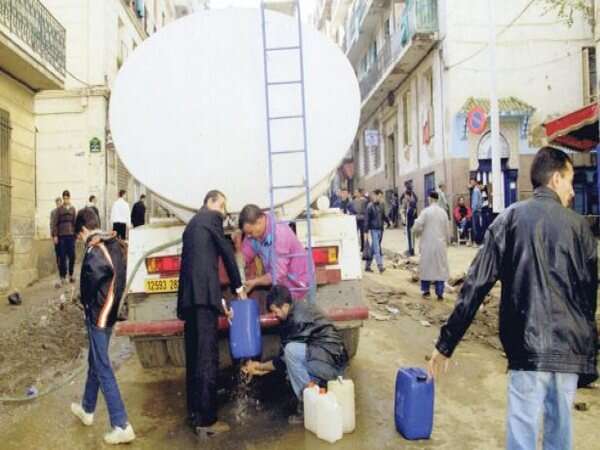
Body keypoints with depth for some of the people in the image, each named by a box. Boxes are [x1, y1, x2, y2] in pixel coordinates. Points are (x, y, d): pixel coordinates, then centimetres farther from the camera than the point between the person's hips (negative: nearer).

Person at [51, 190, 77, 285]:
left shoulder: (73, 209, 7)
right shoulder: (59, 209, 0)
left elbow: (75, 222, 8)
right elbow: (55, 223, -2)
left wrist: (76, 233, 4)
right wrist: (54, 235, -7)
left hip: (71, 235, 2)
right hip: (61, 235, -2)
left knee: (72, 256, 2)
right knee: (62, 257, 1)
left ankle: (71, 275, 18)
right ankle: (63, 277, 9)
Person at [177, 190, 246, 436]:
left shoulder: (193, 224, 27)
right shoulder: (211, 217, 3)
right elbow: (227, 251, 4)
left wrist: (221, 302, 24)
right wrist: (238, 286, 18)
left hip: (189, 296, 9)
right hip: (203, 295, -9)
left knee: (194, 357, 14)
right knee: (207, 357, -6)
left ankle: (195, 414, 22)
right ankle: (206, 420, -1)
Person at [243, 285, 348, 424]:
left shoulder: (298, 318, -17)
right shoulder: (300, 309, 11)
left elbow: (284, 358, -11)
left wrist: (260, 366, 1)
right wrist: (263, 369, 13)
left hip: (333, 361, -10)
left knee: (291, 350, -22)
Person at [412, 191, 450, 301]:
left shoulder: (426, 211, -9)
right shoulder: (443, 212, 1)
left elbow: (417, 227, -14)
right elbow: (447, 230, 7)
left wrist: (419, 232, 8)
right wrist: (447, 241, 22)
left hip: (428, 243, -2)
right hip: (440, 244, 2)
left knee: (426, 266, 10)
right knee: (440, 268, 6)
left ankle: (426, 291, 16)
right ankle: (440, 293, 5)